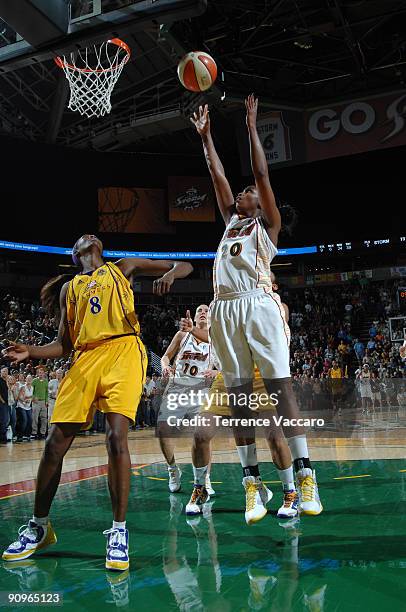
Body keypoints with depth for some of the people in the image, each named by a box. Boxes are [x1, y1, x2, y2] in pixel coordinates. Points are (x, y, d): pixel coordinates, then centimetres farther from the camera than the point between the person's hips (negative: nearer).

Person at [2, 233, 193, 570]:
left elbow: (185, 266, 17)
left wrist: (170, 274, -7)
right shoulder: (69, 287, 25)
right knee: (55, 443, -1)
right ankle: (39, 526, 19)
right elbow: (64, 344, 20)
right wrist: (31, 352, 1)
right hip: (84, 359, 3)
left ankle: (119, 531, -6)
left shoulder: (122, 268, 20)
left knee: (117, 437, -18)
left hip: (123, 350, -3)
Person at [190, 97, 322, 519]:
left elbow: (262, 174, 8)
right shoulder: (231, 222, 28)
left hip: (258, 305, -5)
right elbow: (218, 177, 27)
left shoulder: (267, 224, 15)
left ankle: (304, 474, -6)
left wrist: (251, 126, 12)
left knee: (279, 386, -9)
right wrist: (205, 135, 30)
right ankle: (251, 479, 6)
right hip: (225, 309, 5)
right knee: (238, 393, 2)